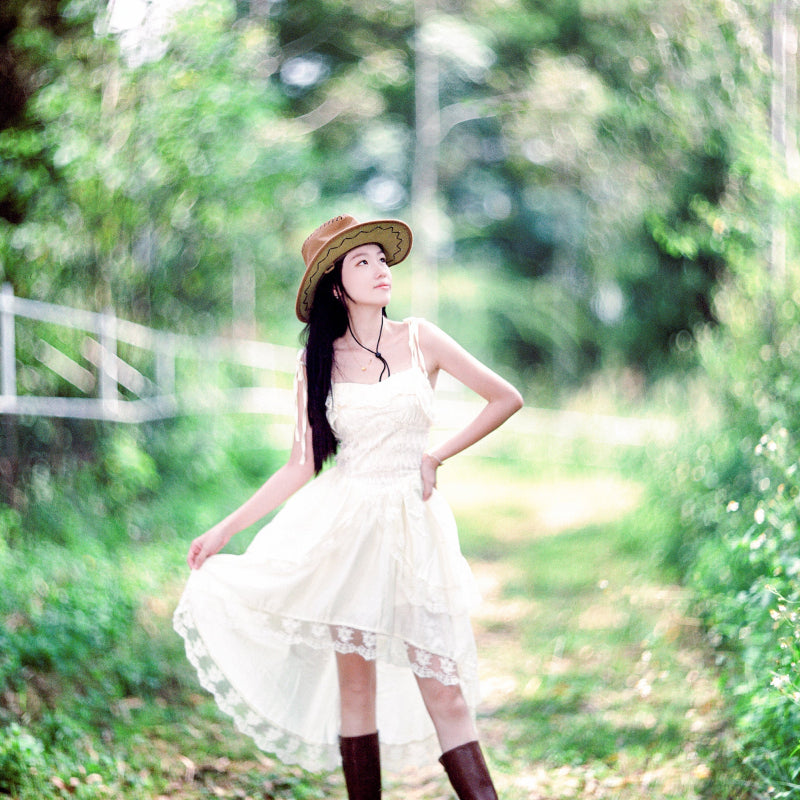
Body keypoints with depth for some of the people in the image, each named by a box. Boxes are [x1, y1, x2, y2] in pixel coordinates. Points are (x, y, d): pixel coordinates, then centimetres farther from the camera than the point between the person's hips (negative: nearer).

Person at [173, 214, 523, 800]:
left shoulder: (419, 340, 3)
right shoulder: (318, 362, 5)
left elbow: (506, 398, 7)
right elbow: (300, 467, 7)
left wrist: (437, 456, 2)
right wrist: (226, 529, 4)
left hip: (413, 525, -1)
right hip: (344, 525, 1)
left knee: (443, 688, -5)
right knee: (354, 680, 1)